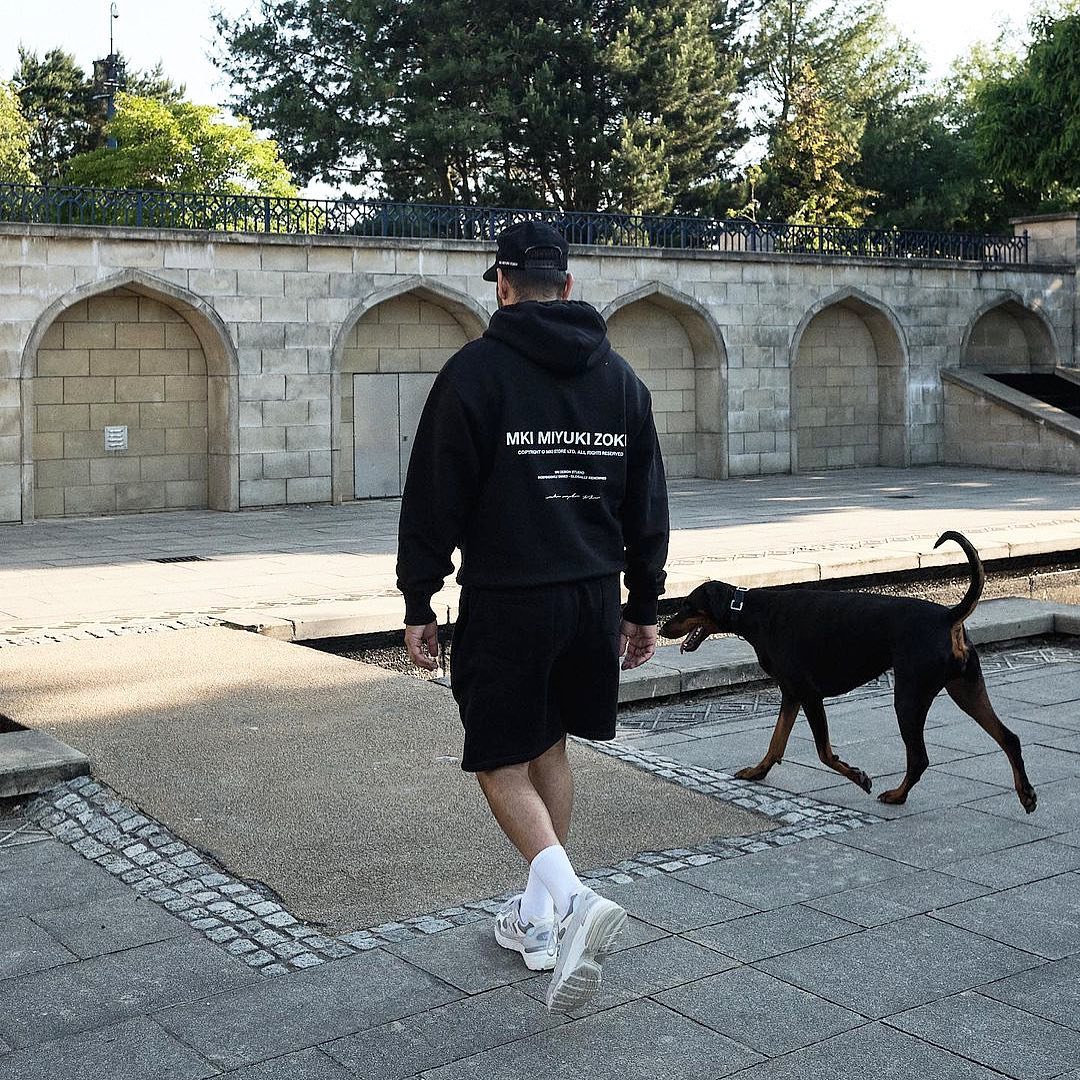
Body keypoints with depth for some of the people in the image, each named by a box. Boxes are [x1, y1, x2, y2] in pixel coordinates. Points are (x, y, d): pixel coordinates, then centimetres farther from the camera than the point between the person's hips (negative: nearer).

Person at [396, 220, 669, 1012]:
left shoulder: (476, 370, -8)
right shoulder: (619, 376, 8)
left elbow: (435, 499, -10)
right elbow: (648, 504, 12)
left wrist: (419, 602, -2)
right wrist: (643, 606, 18)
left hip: (506, 602, -5)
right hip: (593, 597, 6)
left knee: (504, 766, 3)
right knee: (550, 751, 19)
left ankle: (574, 901, -17)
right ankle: (538, 917, 26)